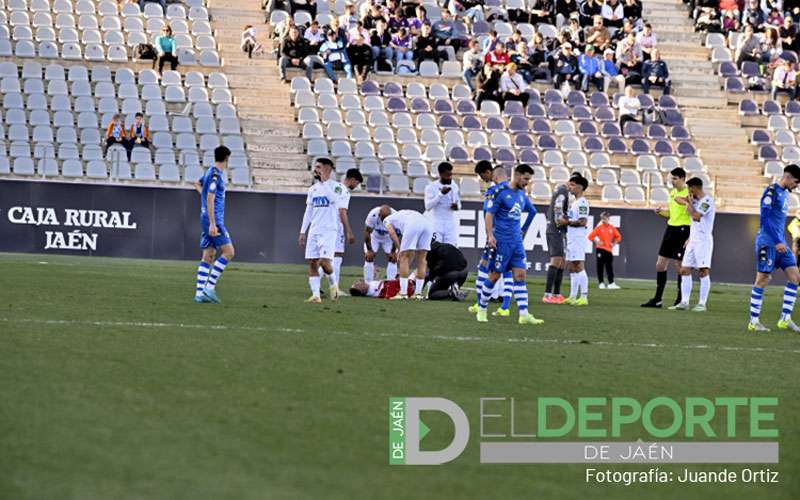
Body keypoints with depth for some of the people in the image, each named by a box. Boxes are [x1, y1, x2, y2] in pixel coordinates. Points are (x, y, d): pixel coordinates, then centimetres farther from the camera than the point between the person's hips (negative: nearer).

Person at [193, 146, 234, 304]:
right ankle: (210, 287, -15)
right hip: (214, 220, -9)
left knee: (208, 256, 8)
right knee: (228, 252, -10)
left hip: (206, 219, 9)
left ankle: (199, 293, 4)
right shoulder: (216, 174, -14)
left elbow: (197, 184, 37)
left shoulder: (211, 172, 14)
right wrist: (212, 224, -24)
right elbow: (210, 199, -21)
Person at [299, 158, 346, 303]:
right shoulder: (313, 189, 16)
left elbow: (333, 198, -23)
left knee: (324, 261, -17)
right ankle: (315, 295, 0)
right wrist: (302, 232, 15)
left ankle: (333, 283, 11)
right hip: (313, 231, 6)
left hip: (329, 231, -6)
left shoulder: (336, 186, -3)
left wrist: (325, 180, -18)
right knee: (312, 263, -1)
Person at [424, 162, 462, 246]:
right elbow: (428, 206, -13)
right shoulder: (431, 187, -4)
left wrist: (457, 206, -6)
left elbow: (459, 203, 19)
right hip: (436, 223, -4)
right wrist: (441, 194, -23)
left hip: (451, 224, 4)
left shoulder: (454, 186, 10)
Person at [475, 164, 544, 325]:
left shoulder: (522, 195, 13)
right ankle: (481, 310, 13)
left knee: (520, 275, -2)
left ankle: (524, 315, -7)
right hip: (501, 242, -7)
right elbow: (489, 214, -13)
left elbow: (532, 211, 32)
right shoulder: (501, 192, -9)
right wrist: (490, 235, -21)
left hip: (516, 241, 7)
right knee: (494, 276, -2)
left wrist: (523, 230, 29)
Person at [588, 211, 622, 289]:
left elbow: (618, 237, 17)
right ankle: (601, 283, 3)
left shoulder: (612, 228, 6)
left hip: (609, 250, 3)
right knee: (600, 266, -1)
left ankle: (611, 283, 4)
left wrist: (614, 243, 5)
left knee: (609, 267, 3)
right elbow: (591, 236, -2)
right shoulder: (599, 227, -2)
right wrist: (597, 242, -9)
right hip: (600, 249, -3)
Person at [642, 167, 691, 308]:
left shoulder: (688, 194, -13)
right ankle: (657, 299, 14)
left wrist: (691, 237, -21)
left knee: (679, 266, -5)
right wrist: (661, 212, 2)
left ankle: (680, 301, 4)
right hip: (671, 228, 9)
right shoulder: (672, 192, 13)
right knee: (660, 265, 8)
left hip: (682, 231, -9)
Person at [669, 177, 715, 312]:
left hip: (703, 240, -9)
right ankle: (684, 302, 6)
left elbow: (696, 216, -21)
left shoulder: (707, 201, -11)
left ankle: (702, 303, -9)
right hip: (693, 240, 9)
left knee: (703, 271, -9)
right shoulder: (696, 201, 16)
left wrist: (689, 203, -7)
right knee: (684, 270, 4)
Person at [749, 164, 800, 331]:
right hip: (767, 242, -9)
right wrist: (777, 242, -21)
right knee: (762, 280, -5)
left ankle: (785, 319, 3)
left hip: (779, 243, 9)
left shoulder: (784, 193, 17)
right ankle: (753, 322, 2)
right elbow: (765, 218, -18)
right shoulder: (771, 191, -11)